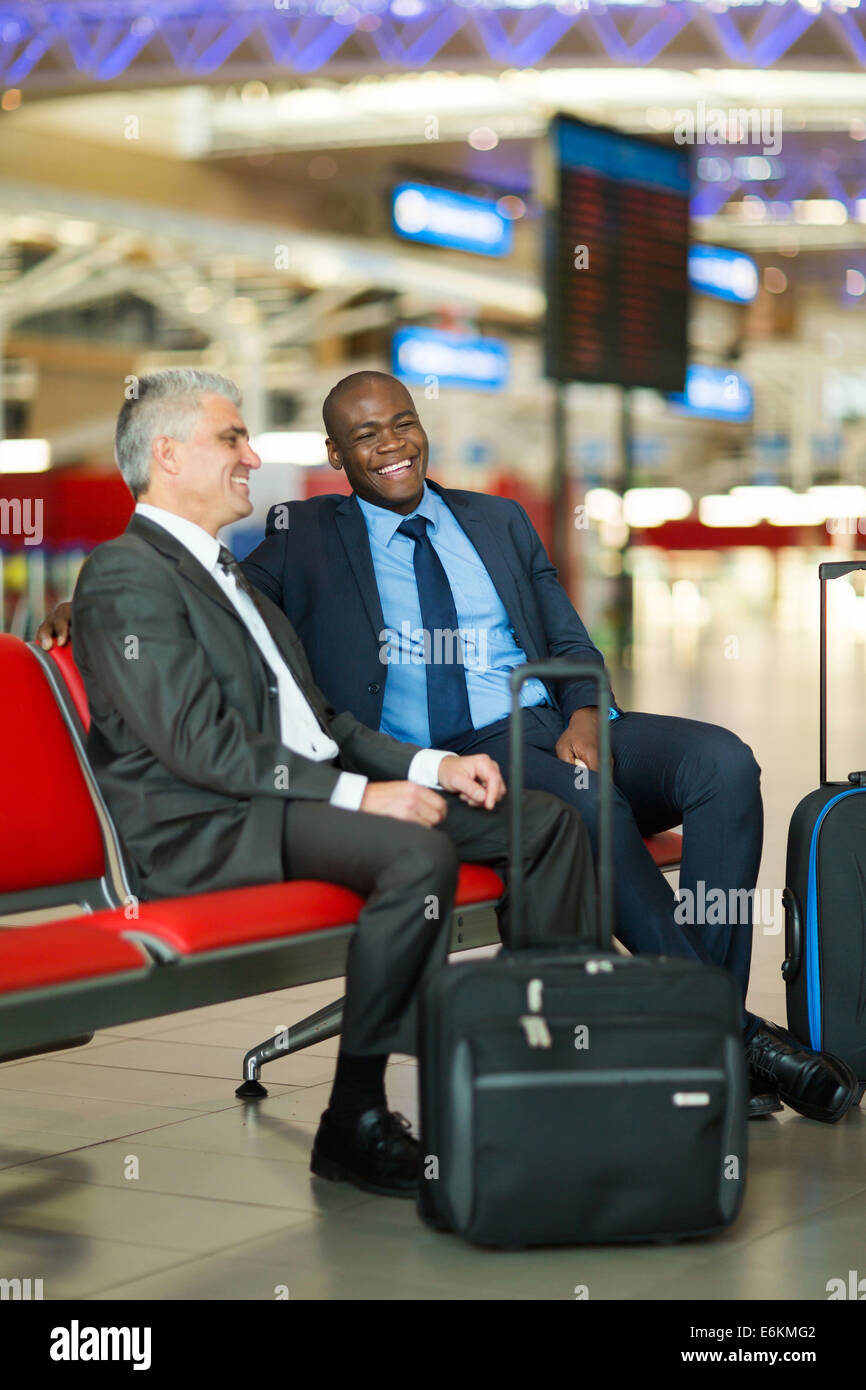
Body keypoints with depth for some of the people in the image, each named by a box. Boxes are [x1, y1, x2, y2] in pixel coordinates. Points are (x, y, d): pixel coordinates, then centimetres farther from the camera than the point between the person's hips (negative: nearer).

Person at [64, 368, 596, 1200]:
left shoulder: (222, 570, 25)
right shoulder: (127, 577, -7)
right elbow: (199, 745, -18)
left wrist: (430, 765, 7)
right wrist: (358, 794, -20)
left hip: (303, 790, 10)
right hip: (207, 826, -10)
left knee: (545, 820, 0)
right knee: (419, 857, -35)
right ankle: (355, 1124, -24)